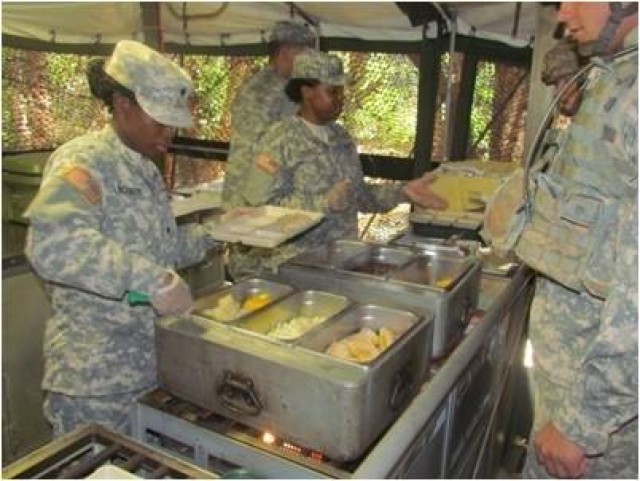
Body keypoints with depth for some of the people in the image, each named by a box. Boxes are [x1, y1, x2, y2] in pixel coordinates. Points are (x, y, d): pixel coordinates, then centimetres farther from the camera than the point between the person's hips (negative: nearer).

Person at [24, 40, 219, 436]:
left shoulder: (145, 169, 12)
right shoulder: (83, 162, -16)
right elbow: (52, 243, -34)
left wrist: (213, 235, 6)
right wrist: (152, 279, -37)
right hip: (96, 374, -8)